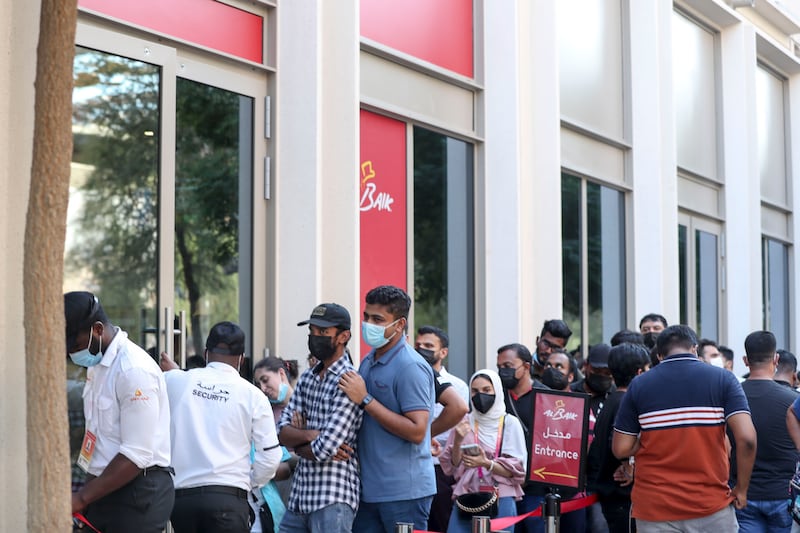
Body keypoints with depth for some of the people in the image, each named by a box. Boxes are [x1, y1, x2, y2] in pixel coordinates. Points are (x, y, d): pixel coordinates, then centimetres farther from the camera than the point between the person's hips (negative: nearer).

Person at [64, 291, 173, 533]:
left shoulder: (135, 371, -19)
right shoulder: (97, 364, 10)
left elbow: (136, 455, -21)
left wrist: (82, 497, -19)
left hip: (138, 492, -9)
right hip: (105, 488, 9)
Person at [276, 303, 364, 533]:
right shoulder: (307, 378, 13)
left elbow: (325, 449, -19)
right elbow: (282, 432, 6)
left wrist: (298, 446, 0)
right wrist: (309, 435, -13)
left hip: (332, 499, -8)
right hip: (300, 495, 8)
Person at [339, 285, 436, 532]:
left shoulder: (411, 367, -14)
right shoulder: (368, 361, 13)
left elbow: (416, 431, -21)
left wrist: (366, 400, -19)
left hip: (404, 492, -8)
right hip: (369, 490, 8)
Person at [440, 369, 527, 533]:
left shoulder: (510, 423, 1)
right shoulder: (463, 422, 8)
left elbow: (518, 470, -3)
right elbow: (450, 467, 6)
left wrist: (487, 463, -18)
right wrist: (457, 442, -11)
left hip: (501, 502, -2)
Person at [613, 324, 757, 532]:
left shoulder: (639, 385, 2)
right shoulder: (723, 378, 0)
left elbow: (621, 449, 1)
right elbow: (746, 438, -11)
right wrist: (741, 489, 1)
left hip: (654, 509, 1)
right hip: (711, 507, -1)